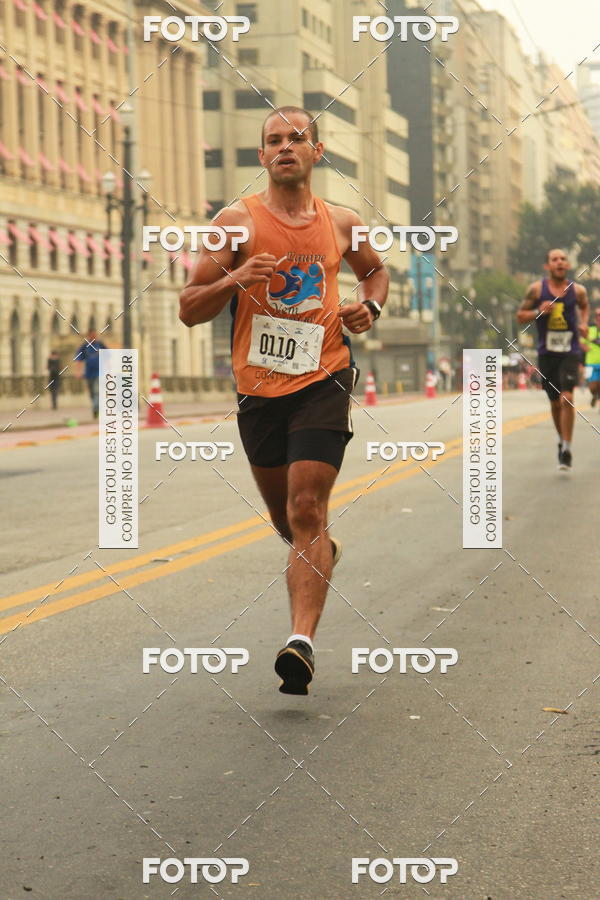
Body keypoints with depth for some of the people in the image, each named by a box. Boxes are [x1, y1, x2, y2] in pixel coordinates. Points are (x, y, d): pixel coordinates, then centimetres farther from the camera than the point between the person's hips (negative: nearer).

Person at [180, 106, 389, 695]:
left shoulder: (341, 224, 7)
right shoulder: (236, 222, 0)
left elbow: (375, 271, 28)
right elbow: (189, 309, -2)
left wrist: (369, 306, 6)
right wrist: (233, 280, -21)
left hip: (322, 380, -1)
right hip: (258, 387, 1)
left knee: (307, 509, -16)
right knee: (286, 519, 15)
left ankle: (302, 641, -20)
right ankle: (321, 552, 49)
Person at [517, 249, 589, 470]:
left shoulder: (577, 290, 0)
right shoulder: (537, 289, -3)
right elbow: (520, 316, 3)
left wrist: (583, 323, 4)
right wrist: (538, 312, -15)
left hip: (570, 352, -1)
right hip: (547, 353, 1)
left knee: (567, 398, -17)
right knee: (555, 402, 10)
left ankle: (567, 447, -9)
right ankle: (562, 439, 34)